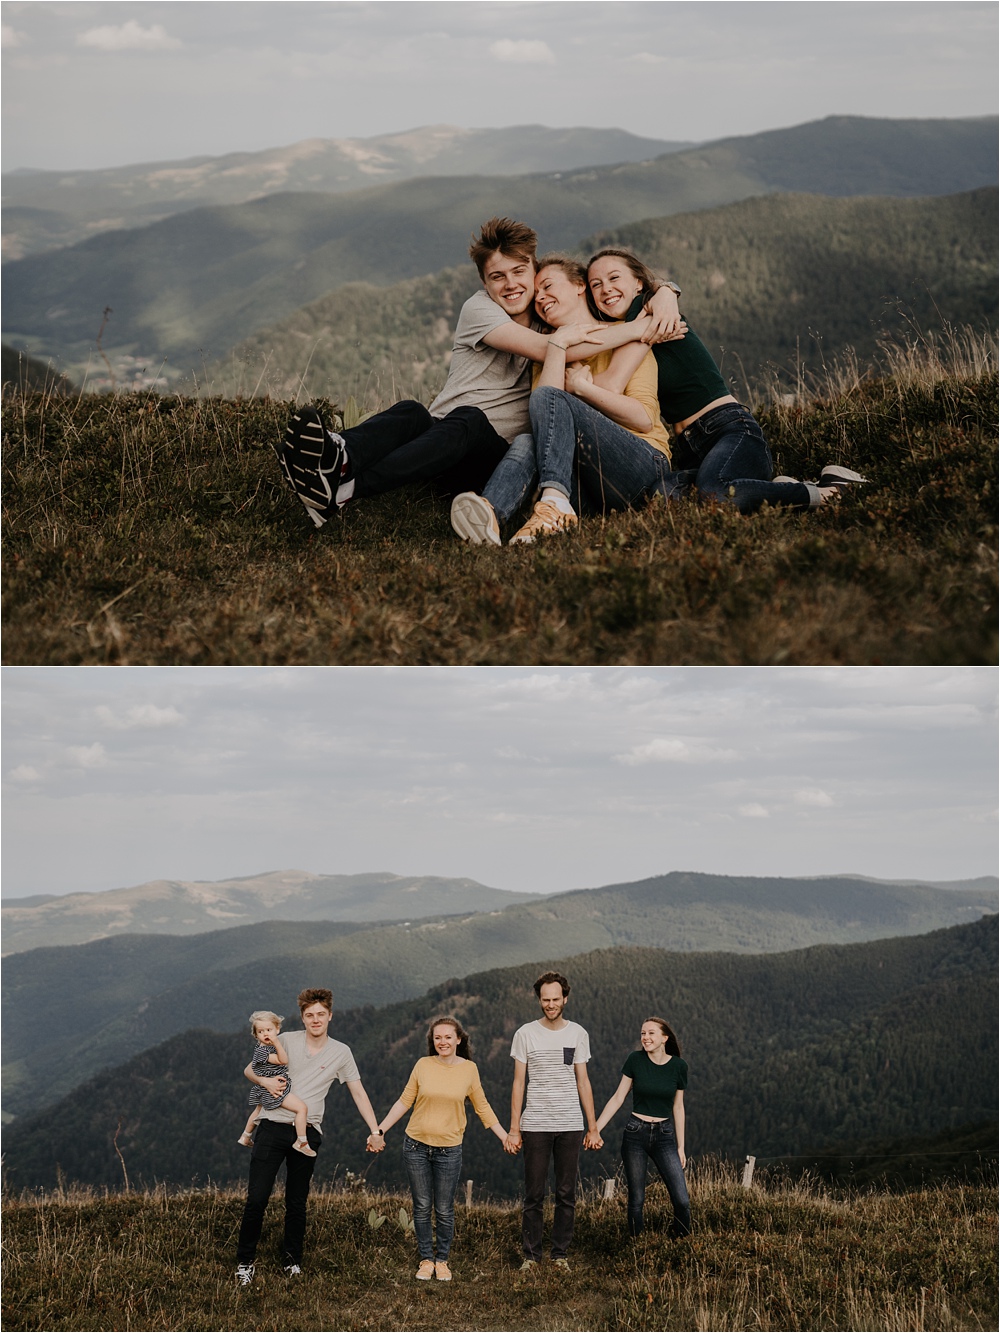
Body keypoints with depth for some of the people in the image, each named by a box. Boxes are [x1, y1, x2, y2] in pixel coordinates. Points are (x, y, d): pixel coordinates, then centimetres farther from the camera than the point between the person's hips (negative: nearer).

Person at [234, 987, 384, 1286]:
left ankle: (293, 1262, 22)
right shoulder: (286, 1041, 3)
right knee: (256, 1199, -6)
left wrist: (375, 1131, -1)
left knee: (296, 1203, 7)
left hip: (307, 1133, 1)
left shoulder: (340, 1052, 7)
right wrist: (265, 1081, -11)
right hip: (273, 1126, -1)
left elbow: (359, 1094, 9)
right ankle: (245, 1261, 7)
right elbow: (249, 1070, 11)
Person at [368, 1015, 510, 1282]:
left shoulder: (469, 1069, -1)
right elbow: (404, 1101, 4)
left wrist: (505, 1136, 6)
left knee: (444, 1210, 4)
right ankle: (426, 1260, 19)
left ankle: (442, 1260, 20)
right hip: (416, 1146, 0)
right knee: (422, 1207, 7)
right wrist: (379, 1130, 3)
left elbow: (482, 1107, 8)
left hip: (449, 1149, 0)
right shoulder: (423, 1065, -2)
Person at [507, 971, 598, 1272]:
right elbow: (518, 1083, 2)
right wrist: (513, 1129, -2)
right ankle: (531, 1255, 8)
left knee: (566, 1194, 5)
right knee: (534, 1194, 0)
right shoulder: (525, 1034, 1)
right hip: (535, 1125, -2)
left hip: (570, 1125, 2)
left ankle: (560, 1254, 13)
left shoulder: (578, 1034, 6)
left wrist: (593, 1126, 7)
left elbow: (583, 1082, 10)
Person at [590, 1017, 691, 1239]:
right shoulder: (635, 1060, -4)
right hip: (635, 1135, -1)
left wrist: (680, 1147, 10)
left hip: (664, 1136, 1)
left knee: (681, 1200, -9)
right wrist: (595, 1129, -6)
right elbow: (618, 1098, 1)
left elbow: (677, 1107, 8)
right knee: (636, 1200, 2)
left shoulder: (678, 1066, -1)